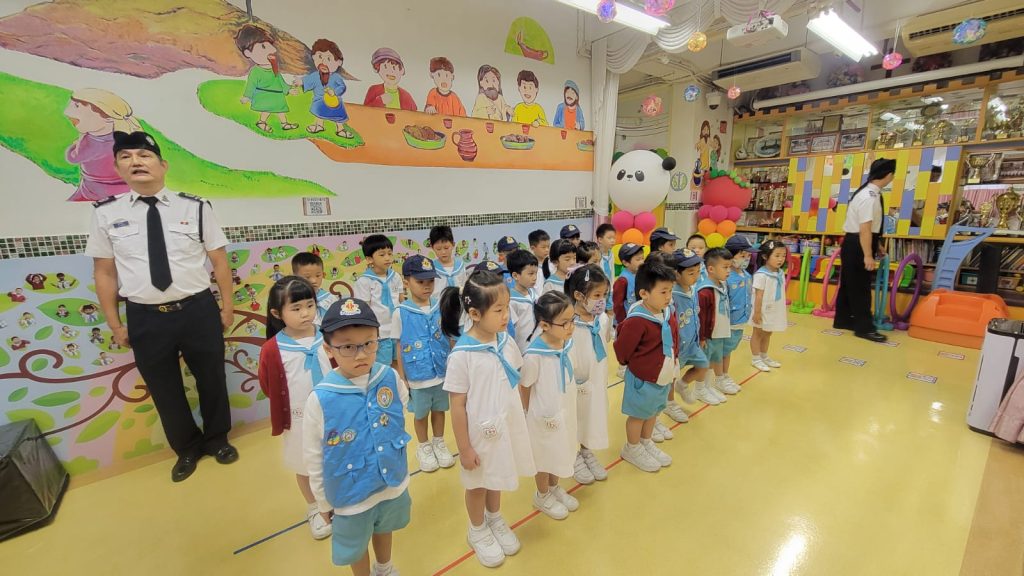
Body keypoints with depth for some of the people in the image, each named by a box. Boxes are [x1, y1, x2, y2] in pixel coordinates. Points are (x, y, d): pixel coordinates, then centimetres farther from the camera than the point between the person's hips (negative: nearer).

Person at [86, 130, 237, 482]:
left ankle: (216, 439, 42)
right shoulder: (106, 214, 1)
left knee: (211, 379, 15)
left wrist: (227, 305, 0)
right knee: (165, 390, 17)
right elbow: (104, 272, 5)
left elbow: (219, 260, -1)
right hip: (145, 318, 2)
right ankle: (187, 448, 41)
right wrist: (115, 324, 5)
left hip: (198, 311, -1)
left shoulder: (195, 208, -4)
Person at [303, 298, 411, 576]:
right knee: (356, 548, 23)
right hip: (350, 495, -3)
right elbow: (314, 459, -12)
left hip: (393, 485, 3)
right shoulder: (320, 398, -26)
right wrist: (323, 503, -1)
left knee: (384, 529, 31)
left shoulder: (390, 378, -19)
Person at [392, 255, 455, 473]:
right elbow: (400, 348, -5)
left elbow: (450, 339, 2)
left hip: (443, 373, 2)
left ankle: (439, 443, 43)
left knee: (439, 409, 20)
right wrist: (401, 377, -2)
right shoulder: (400, 313, -12)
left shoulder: (441, 307, -7)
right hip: (417, 376, -2)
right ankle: (424, 447, 41)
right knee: (421, 413, 18)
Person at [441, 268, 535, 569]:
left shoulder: (507, 342, -9)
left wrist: (521, 422, 10)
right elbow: (457, 405, -17)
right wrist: (464, 447, -11)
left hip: (508, 427, 5)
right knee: (478, 483, 20)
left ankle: (495, 520, 55)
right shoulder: (462, 355, -25)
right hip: (480, 433, -4)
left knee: (498, 476, 27)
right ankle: (477, 531, 48)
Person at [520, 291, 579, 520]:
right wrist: (528, 414, -5)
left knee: (559, 453, 26)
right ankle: (542, 496, 44)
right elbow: (524, 387, -18)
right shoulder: (534, 355, -32)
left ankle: (554, 488, 52)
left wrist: (568, 410, 11)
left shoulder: (567, 343, -12)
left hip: (566, 411, 6)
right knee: (545, 457, 18)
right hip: (545, 417, -6)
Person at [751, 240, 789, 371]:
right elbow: (759, 295, -21)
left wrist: (782, 309, 14)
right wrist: (757, 312, -19)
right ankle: (756, 359, 20)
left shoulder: (781, 273, 2)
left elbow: (781, 292, 10)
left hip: (775, 310, 8)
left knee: (767, 334, 20)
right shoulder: (761, 275, -23)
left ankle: (764, 356, 35)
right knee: (758, 334, 8)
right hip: (763, 310, -7)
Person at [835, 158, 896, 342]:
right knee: (860, 287, -3)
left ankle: (843, 320, 26)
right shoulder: (869, 197, -20)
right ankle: (864, 328, 5)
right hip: (857, 245, -10)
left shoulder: (870, 193, 11)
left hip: (857, 244, 10)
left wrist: (877, 244, 28)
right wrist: (868, 256, -25)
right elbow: (864, 229, -25)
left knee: (850, 284, 16)